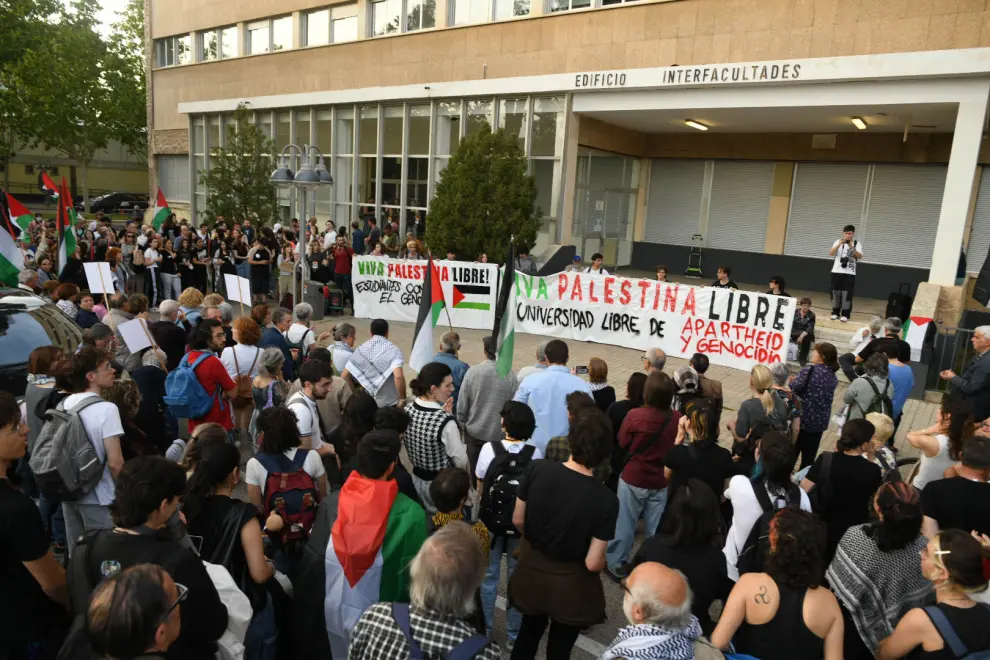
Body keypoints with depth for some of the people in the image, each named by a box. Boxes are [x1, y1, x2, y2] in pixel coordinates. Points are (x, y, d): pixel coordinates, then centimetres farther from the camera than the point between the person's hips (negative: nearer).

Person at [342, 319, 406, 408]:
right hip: (389, 403, -4)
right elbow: (398, 376, -28)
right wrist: (403, 399, -17)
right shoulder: (393, 350, -12)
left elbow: (344, 376, -1)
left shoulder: (362, 349, 0)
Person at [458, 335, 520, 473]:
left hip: (475, 432, 1)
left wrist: (462, 424, 11)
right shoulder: (510, 375, -15)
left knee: (477, 473, 17)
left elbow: (462, 404, -6)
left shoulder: (472, 372, -12)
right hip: (500, 434, -1)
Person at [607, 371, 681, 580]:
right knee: (657, 527, 16)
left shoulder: (634, 415, -22)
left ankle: (616, 564, 26)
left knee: (624, 524, 13)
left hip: (633, 478, -2)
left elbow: (622, 443, -7)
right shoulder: (677, 419, -14)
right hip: (661, 481, 3)